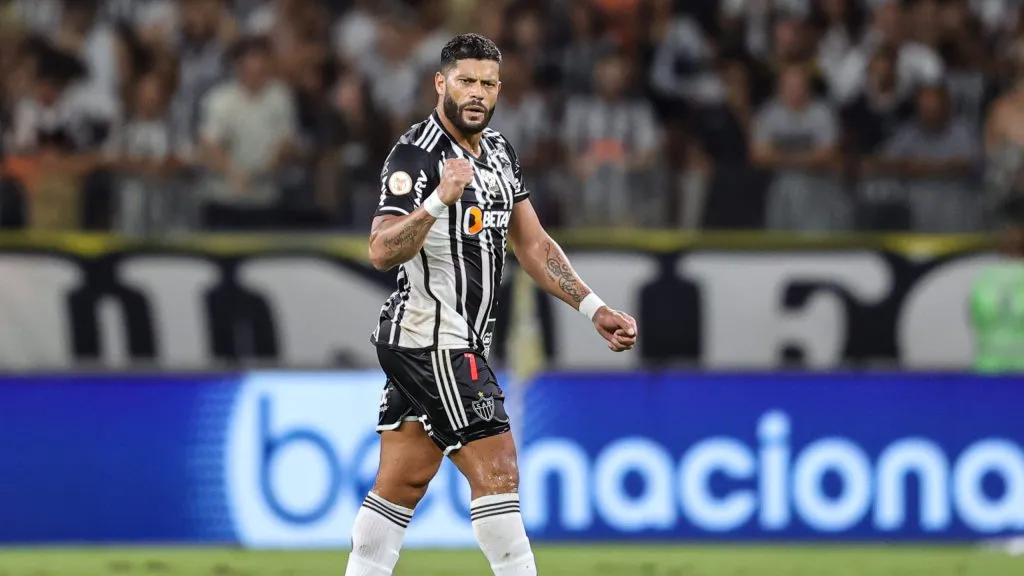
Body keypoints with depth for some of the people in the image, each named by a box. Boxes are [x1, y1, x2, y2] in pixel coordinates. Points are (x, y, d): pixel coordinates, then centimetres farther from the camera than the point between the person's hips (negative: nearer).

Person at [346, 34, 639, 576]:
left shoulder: (498, 152, 12)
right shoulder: (416, 155, -16)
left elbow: (532, 245, 17)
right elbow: (382, 252, -27)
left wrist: (594, 309, 11)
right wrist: (438, 201, -40)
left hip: (459, 342, 9)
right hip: (432, 340, -9)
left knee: (403, 481, 10)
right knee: (496, 472, -10)